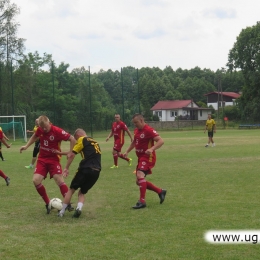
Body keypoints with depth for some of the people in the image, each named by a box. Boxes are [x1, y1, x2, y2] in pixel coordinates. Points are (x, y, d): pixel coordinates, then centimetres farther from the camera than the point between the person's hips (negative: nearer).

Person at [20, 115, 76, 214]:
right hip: (42, 159, 5)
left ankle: (68, 204, -8)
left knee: (59, 180, -18)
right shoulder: (40, 130, -3)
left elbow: (72, 139, -15)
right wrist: (26, 146, 14)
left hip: (53, 159, -4)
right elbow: (35, 136, 21)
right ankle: (48, 203, 5)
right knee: (36, 180, -11)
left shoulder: (57, 131, -19)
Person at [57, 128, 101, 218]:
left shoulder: (82, 140, 6)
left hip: (86, 169, -6)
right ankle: (79, 208, -5)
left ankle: (62, 212, 13)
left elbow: (72, 155, -2)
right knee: (82, 192, 20)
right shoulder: (95, 142, 27)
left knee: (71, 189, 11)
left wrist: (66, 168, 6)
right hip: (96, 172, 6)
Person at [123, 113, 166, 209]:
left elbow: (161, 141, -24)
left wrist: (152, 149, -38)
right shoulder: (136, 130, 11)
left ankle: (142, 201, -26)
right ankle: (160, 191, 25)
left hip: (147, 157, -10)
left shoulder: (148, 130, -16)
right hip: (141, 157, 10)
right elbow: (134, 142, 29)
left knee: (140, 175, -28)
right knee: (139, 182, 11)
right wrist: (127, 152, 19)